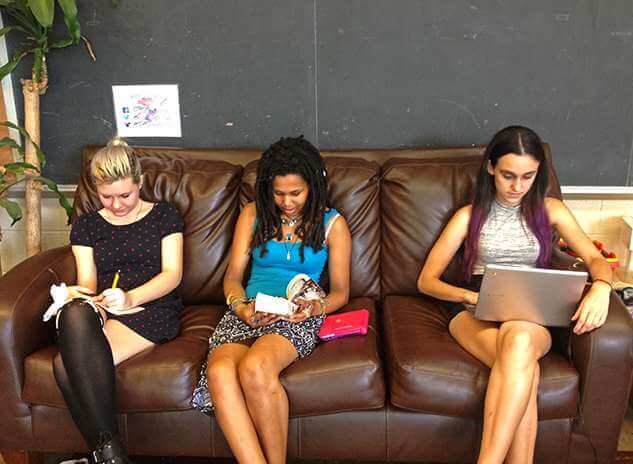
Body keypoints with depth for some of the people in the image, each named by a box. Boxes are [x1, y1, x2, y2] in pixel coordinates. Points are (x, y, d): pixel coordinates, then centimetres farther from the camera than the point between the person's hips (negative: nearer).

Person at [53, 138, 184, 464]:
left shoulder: (164, 216, 12)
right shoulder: (85, 226, 20)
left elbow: (172, 274, 1)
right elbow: (87, 281, 9)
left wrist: (131, 297, -19)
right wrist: (80, 295, -18)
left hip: (153, 310, -3)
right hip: (101, 313, 3)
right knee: (75, 311, -36)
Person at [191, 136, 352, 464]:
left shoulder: (332, 224, 10)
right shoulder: (253, 214, 14)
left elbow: (340, 291, 12)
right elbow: (233, 277, 13)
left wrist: (315, 308, -10)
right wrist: (241, 307, -9)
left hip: (299, 318, -2)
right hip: (248, 311, 3)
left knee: (255, 368, -36)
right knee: (219, 371, -33)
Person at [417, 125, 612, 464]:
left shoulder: (550, 210, 16)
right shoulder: (470, 216, 12)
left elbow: (596, 259, 10)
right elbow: (426, 280, 8)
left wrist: (601, 287, -17)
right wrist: (473, 296, -13)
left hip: (532, 316, 1)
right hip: (474, 311, 0)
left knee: (519, 340, -39)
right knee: (522, 368, -36)